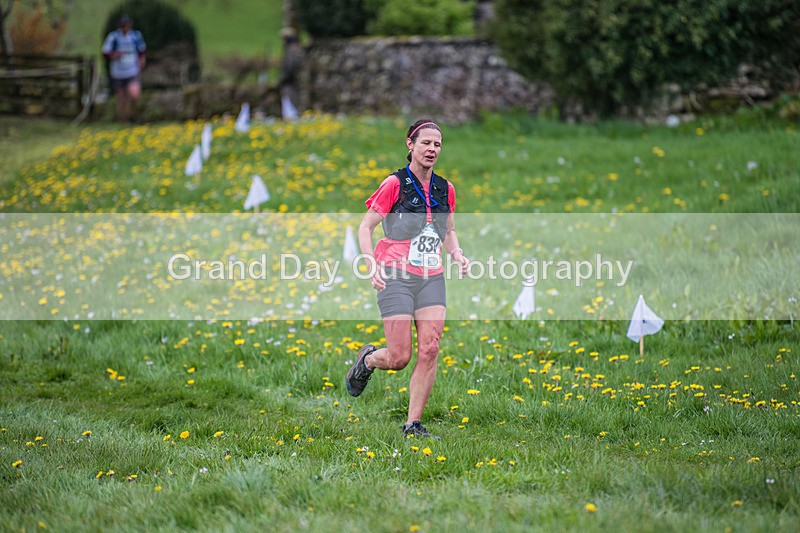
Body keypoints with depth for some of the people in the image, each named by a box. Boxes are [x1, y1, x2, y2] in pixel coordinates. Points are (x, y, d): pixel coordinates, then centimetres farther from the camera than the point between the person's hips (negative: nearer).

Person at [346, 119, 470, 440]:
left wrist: (457, 255, 3)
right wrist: (371, 263, -18)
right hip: (396, 277, -4)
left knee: (430, 350, -8)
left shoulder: (445, 189, 9)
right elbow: (365, 226, -3)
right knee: (399, 358, -8)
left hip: (432, 278, 5)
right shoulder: (394, 184, -6)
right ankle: (366, 360, 28)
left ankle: (413, 424, 0)